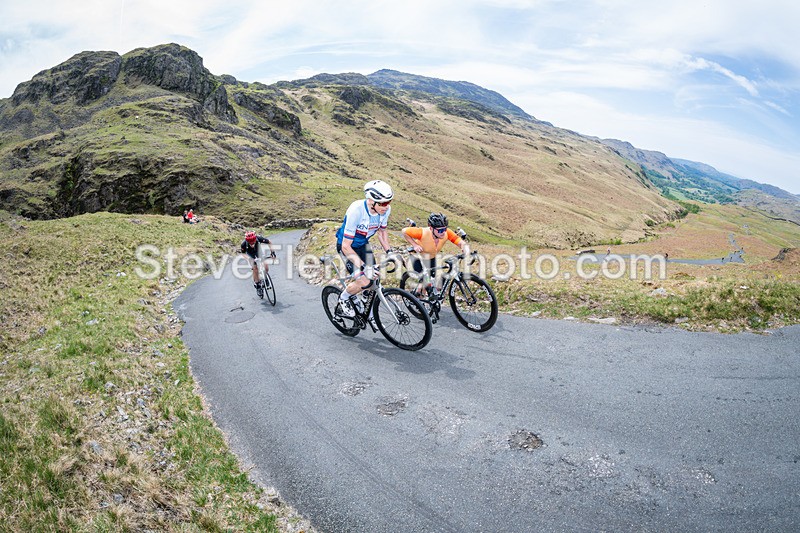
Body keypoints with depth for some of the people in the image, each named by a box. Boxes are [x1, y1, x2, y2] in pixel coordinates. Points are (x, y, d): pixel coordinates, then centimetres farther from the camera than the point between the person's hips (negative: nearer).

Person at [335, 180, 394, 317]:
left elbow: (382, 231, 4)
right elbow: (346, 246, -32)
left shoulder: (386, 209, -18)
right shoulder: (356, 211, -36)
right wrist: (362, 266, -40)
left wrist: (389, 251, -6)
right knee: (364, 281, -20)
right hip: (347, 245, -6)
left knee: (373, 278, -1)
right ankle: (344, 298, 11)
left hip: (363, 244, 6)